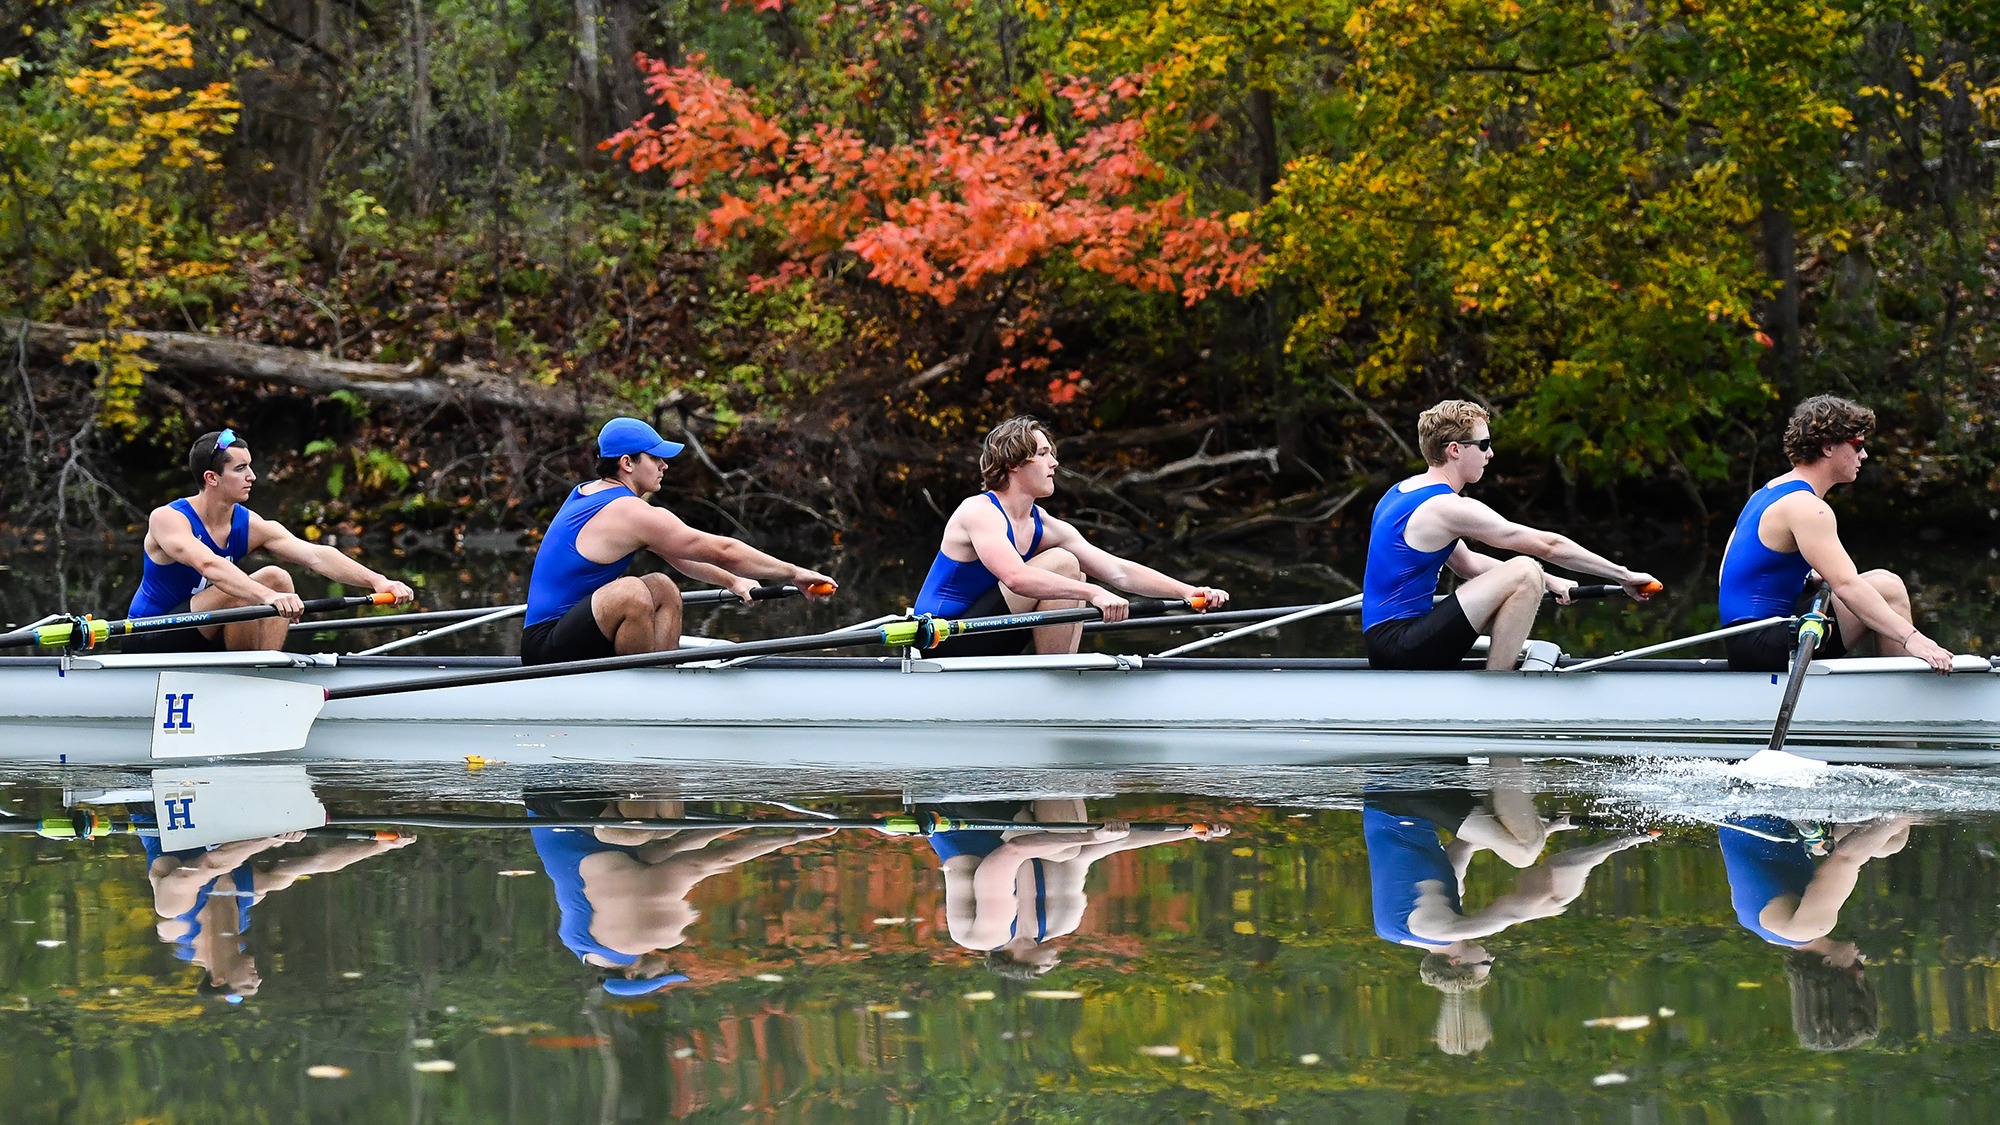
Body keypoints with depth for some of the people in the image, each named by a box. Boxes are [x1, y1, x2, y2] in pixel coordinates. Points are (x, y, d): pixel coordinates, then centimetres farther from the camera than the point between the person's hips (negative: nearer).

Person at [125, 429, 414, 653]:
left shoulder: (250, 526, -3)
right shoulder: (168, 520, -20)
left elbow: (315, 556, -15)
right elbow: (208, 564, -40)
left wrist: (377, 581, -30)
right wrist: (268, 596, -54)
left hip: (205, 642, 7)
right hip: (149, 643, -7)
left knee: (278, 577, -12)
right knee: (238, 591, -28)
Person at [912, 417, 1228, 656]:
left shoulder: (1044, 527, 9)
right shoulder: (979, 512, -15)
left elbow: (1119, 571, 4)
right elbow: (1016, 577, -34)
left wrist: (1189, 592, -7)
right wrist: (1093, 593, -39)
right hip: (942, 646, -9)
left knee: (1072, 579, 9)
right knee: (1061, 563, -16)